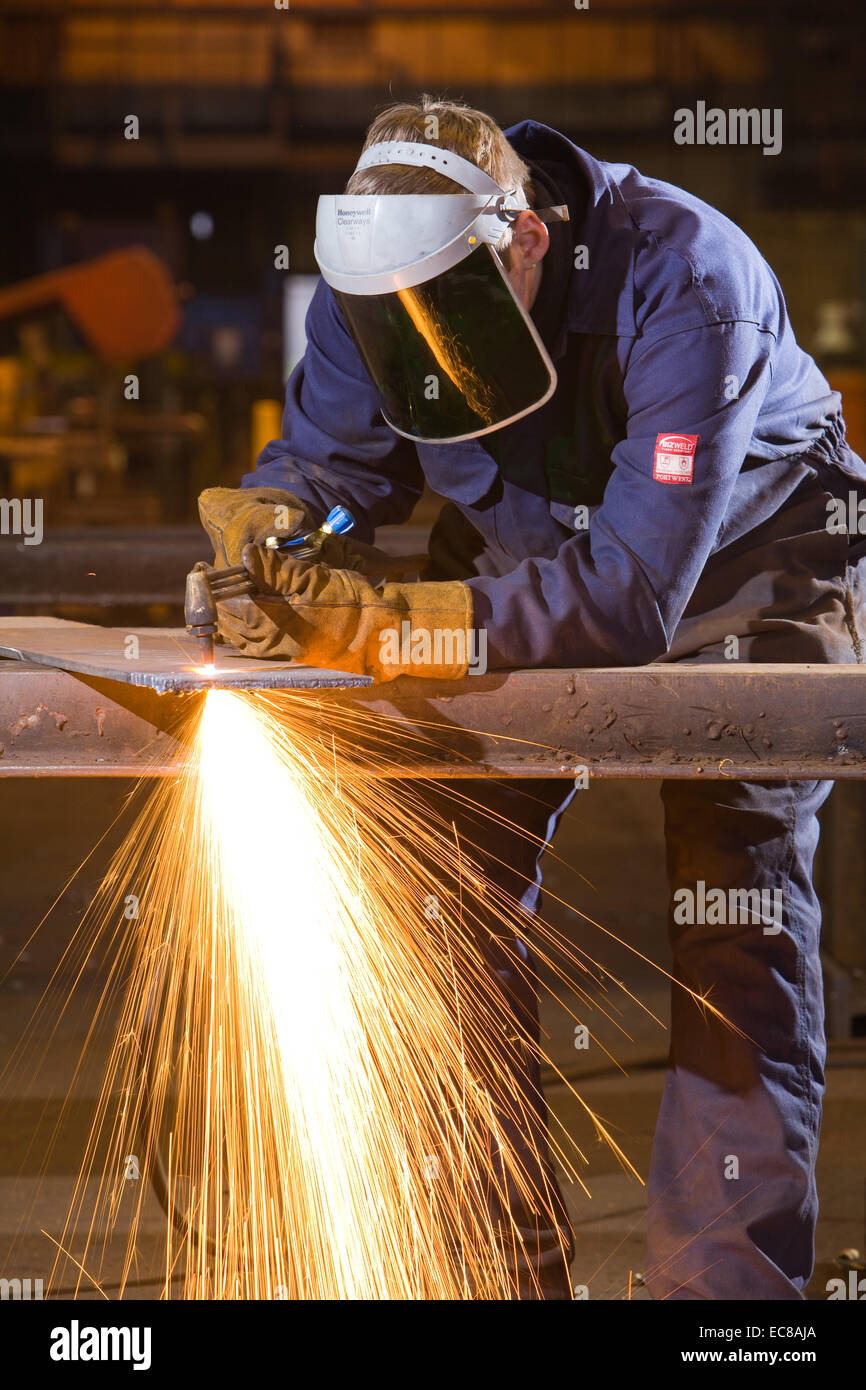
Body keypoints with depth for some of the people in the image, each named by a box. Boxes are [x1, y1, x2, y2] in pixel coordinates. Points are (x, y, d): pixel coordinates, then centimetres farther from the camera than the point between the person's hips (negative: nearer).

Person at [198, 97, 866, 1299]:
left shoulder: (688, 288, -37)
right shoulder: (379, 276, -21)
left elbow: (635, 591, -42)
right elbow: (330, 452, -6)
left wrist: (379, 627, -50)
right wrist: (270, 525, -32)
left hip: (738, 573, -4)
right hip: (533, 562, 5)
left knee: (739, 917, -13)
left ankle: (729, 1275, -5)